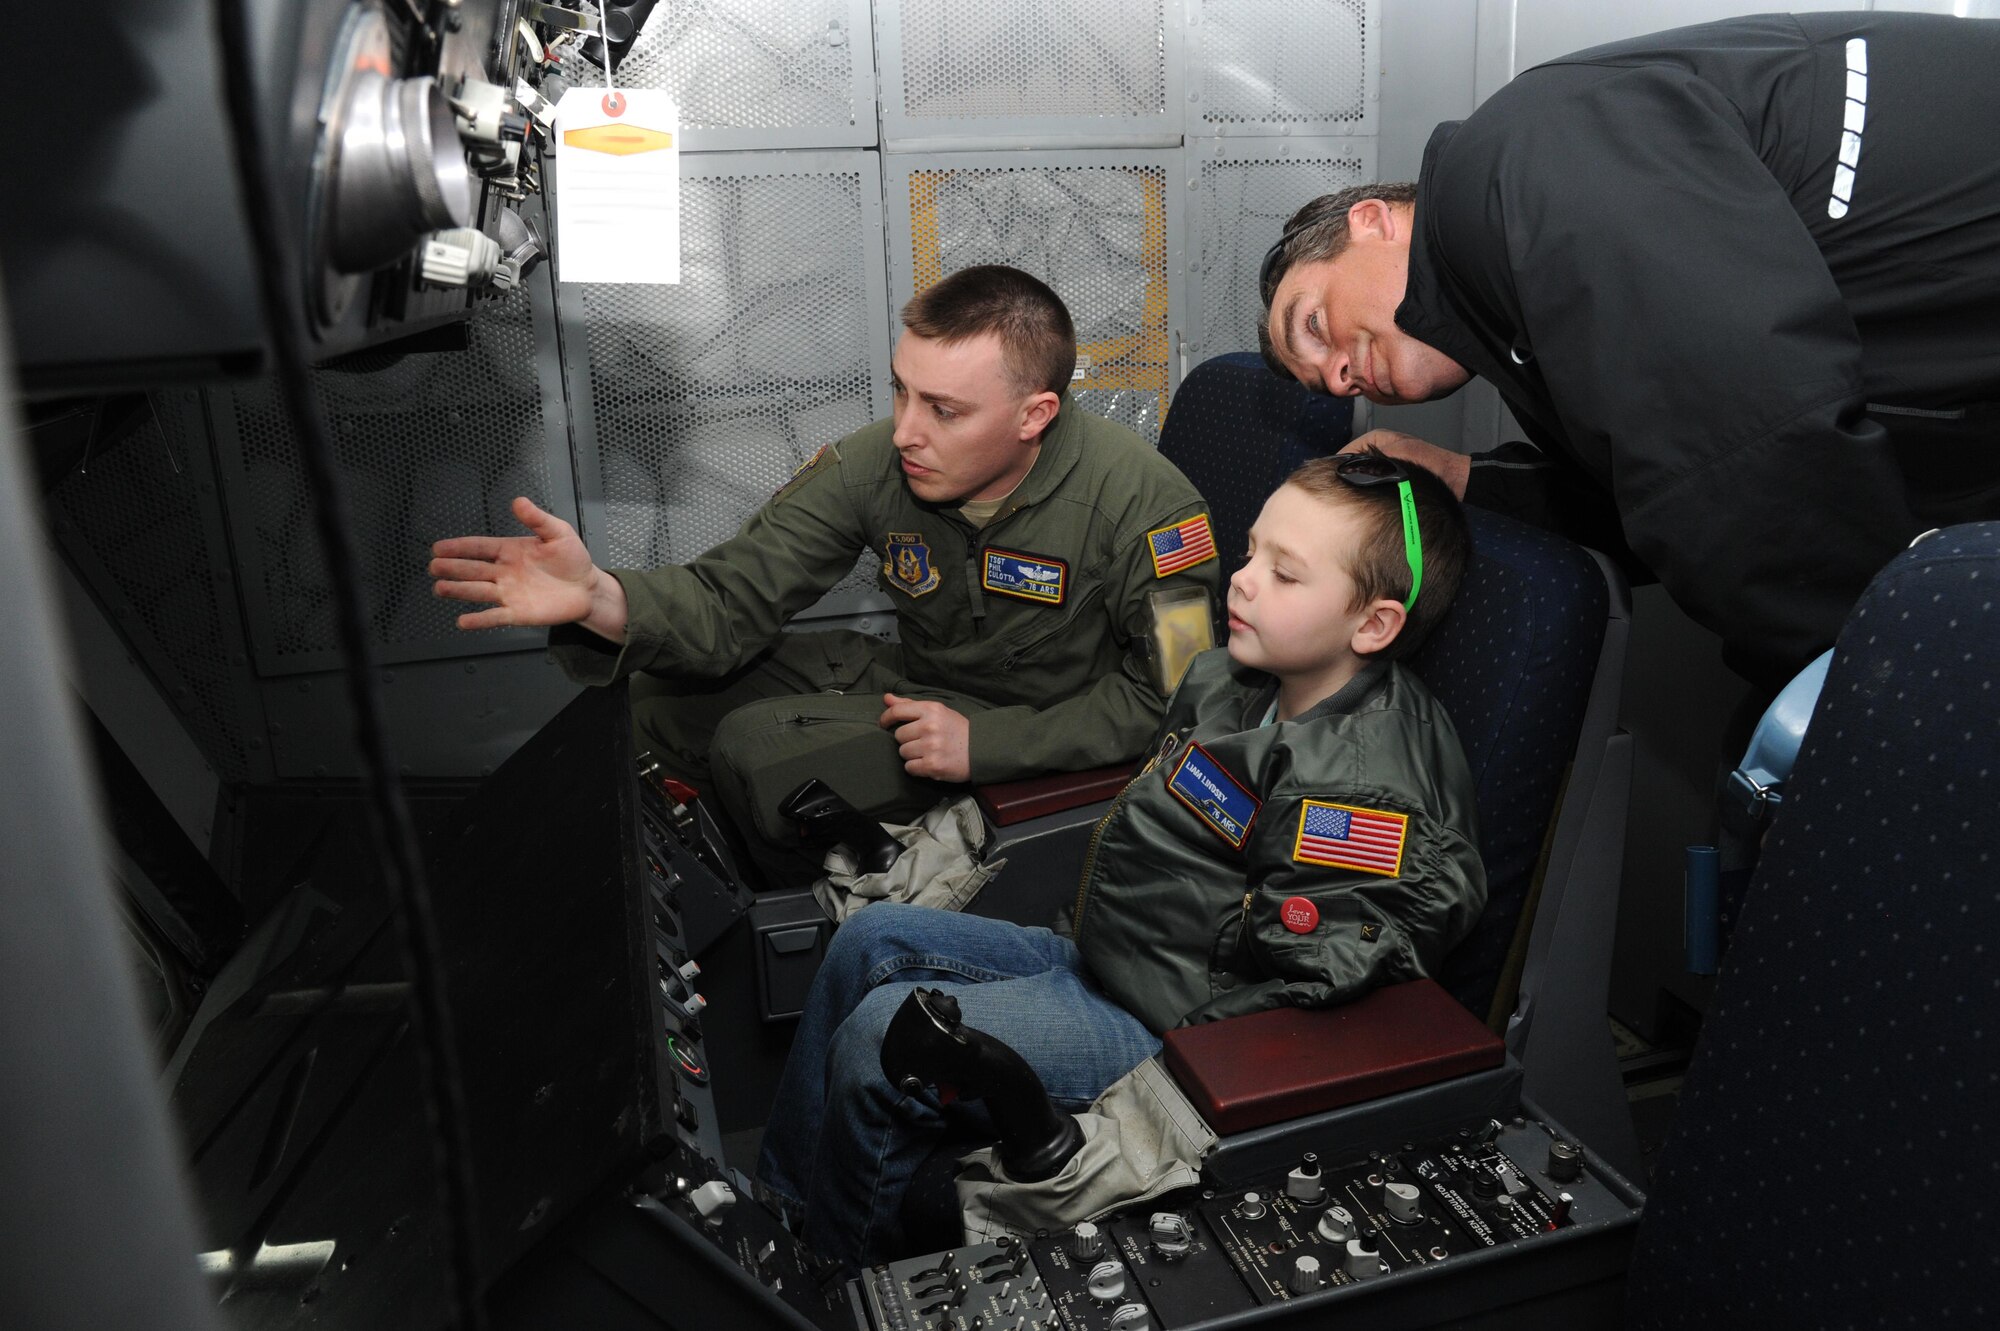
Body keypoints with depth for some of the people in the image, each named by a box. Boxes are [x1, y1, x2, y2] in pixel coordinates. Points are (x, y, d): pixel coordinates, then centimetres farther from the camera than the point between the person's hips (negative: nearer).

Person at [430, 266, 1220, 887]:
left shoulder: (1140, 500, -25)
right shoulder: (873, 465, -14)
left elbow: (1172, 692, -18)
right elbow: (735, 596, -17)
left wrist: (986, 742, -26)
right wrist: (601, 599, -39)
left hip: (1046, 724, -5)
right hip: (913, 676, 6)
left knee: (755, 748, -21)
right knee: (660, 697, -1)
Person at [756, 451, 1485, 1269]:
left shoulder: (1358, 794, -27)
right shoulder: (1225, 681, 2)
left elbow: (1300, 995, -26)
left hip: (1164, 1030, -10)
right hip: (1097, 958, 10)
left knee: (880, 1036, -17)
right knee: (873, 941, 9)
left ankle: (832, 1270, 11)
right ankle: (777, 1199, 20)